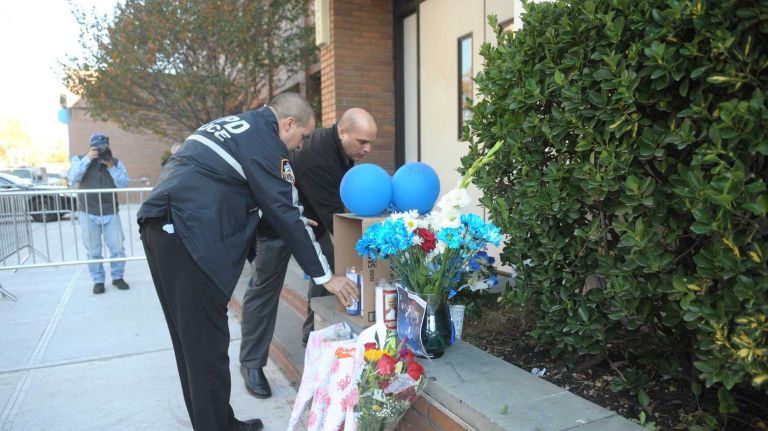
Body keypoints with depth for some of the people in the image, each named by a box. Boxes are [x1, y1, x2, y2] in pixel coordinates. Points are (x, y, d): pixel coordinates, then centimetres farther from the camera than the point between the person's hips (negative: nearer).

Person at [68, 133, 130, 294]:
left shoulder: (116, 162, 5)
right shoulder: (79, 159, 3)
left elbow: (124, 184, -6)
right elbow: (72, 179, -14)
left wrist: (111, 167, -14)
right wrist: (87, 159, -18)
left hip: (111, 213, 1)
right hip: (88, 214, -1)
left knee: (117, 248, 1)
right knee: (93, 251, 4)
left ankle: (117, 277, 19)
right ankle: (98, 280, 17)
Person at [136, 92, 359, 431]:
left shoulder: (231, 124, 23)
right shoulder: (264, 141, -6)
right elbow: (286, 215, -8)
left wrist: (297, 217, 37)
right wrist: (325, 277, -1)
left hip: (158, 225, 10)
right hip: (189, 235, -10)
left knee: (191, 340, 15)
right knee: (207, 344, -2)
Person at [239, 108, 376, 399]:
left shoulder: (341, 149, -8)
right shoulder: (316, 158, -36)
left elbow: (346, 193, 2)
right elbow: (333, 214, -36)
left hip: (314, 219, 9)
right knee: (265, 288, -2)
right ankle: (251, 363, 10)